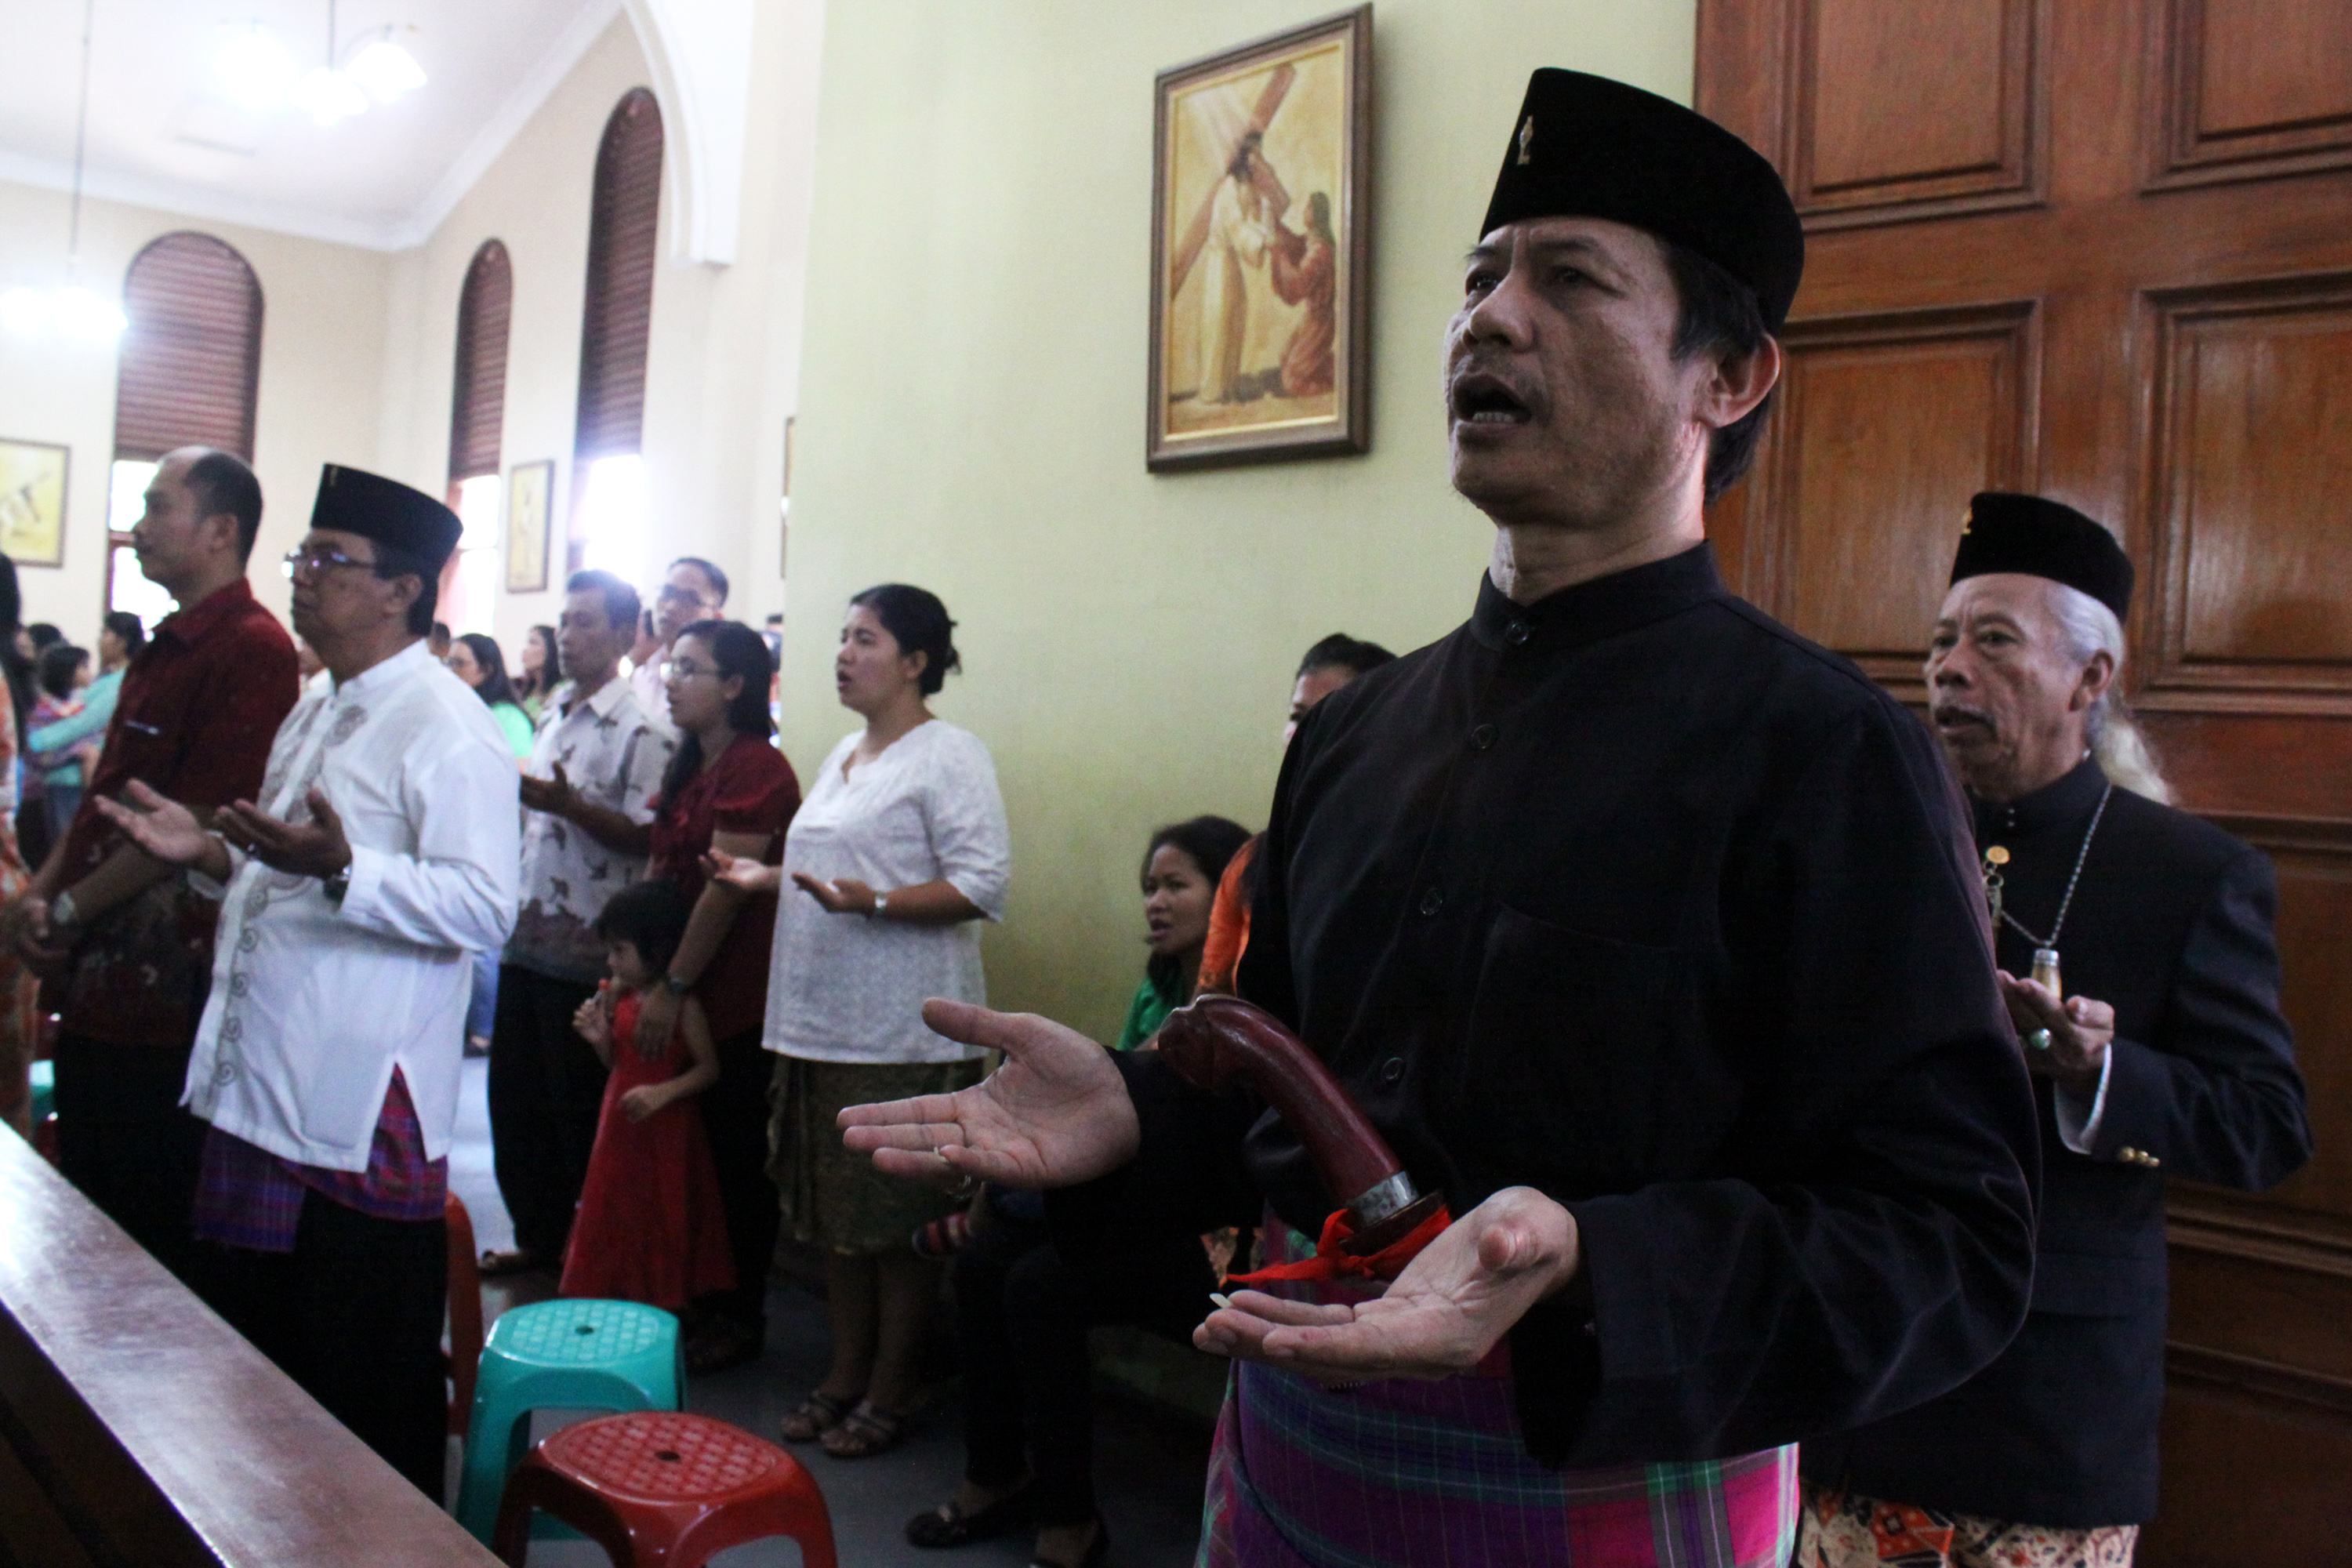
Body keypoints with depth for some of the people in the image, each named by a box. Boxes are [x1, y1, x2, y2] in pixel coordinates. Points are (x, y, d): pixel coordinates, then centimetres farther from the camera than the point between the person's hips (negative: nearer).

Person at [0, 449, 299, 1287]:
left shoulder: (252, 649, -16)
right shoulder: (162, 650, 15)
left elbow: (191, 823, -19)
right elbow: (106, 798, 18)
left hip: (165, 993, -9)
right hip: (94, 982, 9)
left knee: (156, 1229, 3)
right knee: (86, 1211, 20)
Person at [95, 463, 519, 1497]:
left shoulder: (446, 729, -14)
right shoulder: (314, 716, 17)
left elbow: (482, 908, -23)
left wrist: (337, 867, -34)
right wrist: (211, 853, 10)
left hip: (360, 1112, -10)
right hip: (261, 1091, 10)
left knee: (367, 1391, 4)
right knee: (253, 1367, 21)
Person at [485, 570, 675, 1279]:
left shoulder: (640, 730, -10)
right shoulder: (553, 718, 16)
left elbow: (647, 836, -17)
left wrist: (567, 804, -26)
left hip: (586, 953, -8)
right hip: (529, 939, 8)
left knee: (581, 1111, 2)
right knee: (515, 1098, 13)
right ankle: (538, 1234, 27)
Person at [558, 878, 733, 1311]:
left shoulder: (683, 1004, -16)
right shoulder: (618, 995, 3)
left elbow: (709, 1068, -15)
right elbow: (619, 1062, 13)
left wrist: (662, 1093, -25)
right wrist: (599, 1038, -6)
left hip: (667, 1129, -6)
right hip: (619, 1126, 7)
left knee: (662, 1221, 5)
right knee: (615, 1215, 16)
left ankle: (663, 1306, 18)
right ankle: (613, 1297, 31)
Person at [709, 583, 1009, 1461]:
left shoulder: (949, 755, -9)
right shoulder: (844, 755, 18)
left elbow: (984, 885, -17)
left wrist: (872, 901, -25)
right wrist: (762, 878, 13)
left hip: (904, 1033, -8)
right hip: (821, 1021, 8)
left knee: (899, 1222, 2)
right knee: (835, 1213, 14)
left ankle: (890, 1391, 16)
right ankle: (846, 1373, 28)